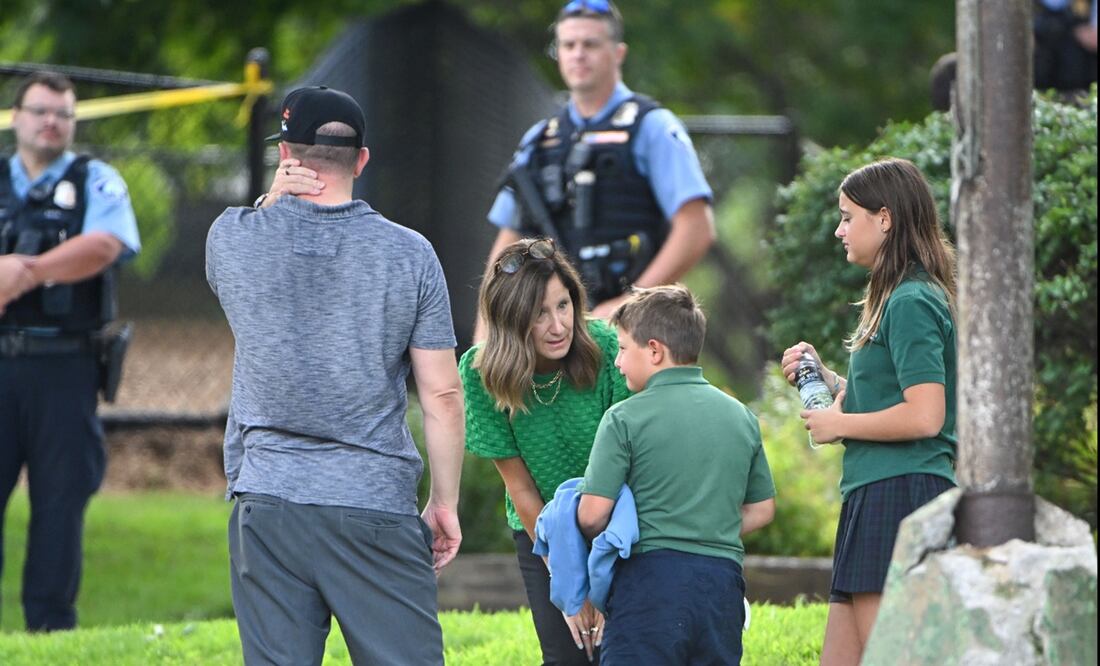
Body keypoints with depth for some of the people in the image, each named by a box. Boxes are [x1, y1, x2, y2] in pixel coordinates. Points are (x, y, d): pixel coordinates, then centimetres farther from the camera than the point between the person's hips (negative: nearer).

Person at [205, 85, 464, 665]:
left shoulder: (232, 239, 0)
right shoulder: (408, 253, -2)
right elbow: (442, 396, -1)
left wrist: (276, 201, 27)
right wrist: (445, 503, 7)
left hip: (267, 500, 1)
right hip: (377, 503, -1)